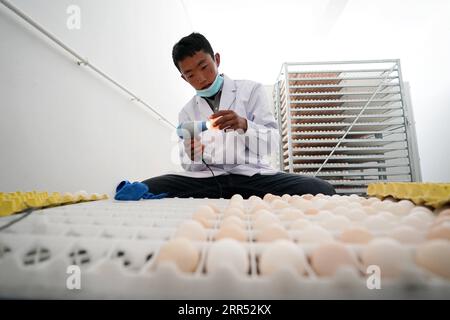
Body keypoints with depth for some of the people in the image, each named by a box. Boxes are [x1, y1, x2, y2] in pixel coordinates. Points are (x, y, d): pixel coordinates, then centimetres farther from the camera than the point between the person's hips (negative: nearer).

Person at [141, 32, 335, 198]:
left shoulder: (251, 90, 10)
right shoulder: (186, 113, 16)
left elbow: (272, 144, 3)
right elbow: (189, 166, 12)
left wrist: (244, 125, -17)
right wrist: (193, 158, -12)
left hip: (251, 176, 0)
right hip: (205, 179, 1)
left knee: (321, 190, -27)